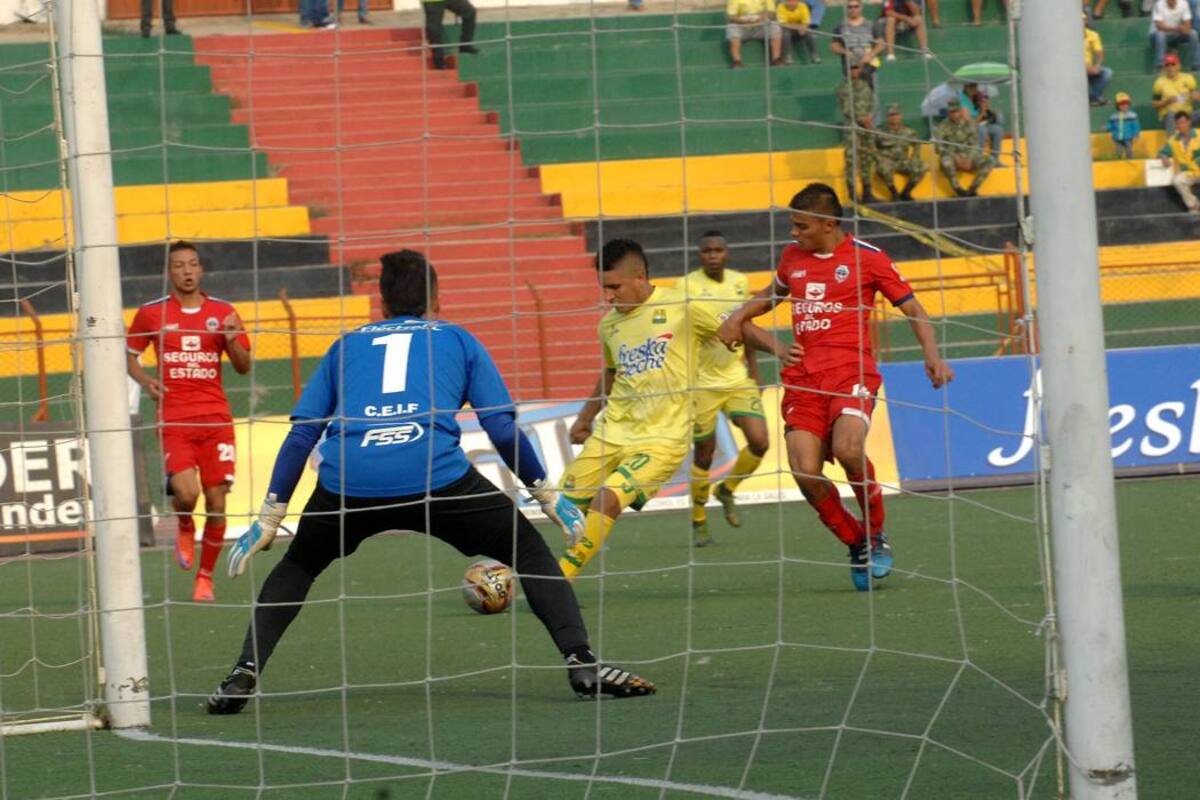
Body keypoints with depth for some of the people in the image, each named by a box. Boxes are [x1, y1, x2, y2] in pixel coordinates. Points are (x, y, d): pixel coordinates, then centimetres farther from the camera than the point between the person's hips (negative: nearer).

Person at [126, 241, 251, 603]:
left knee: (216, 502, -1)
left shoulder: (222, 312, 6)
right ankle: (184, 527, 16)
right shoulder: (151, 314, 3)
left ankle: (205, 577, 16)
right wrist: (146, 380, -4)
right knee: (186, 493, -20)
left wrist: (231, 339, -12)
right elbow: (128, 354, 16)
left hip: (216, 419, 2)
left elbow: (244, 367, 8)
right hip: (174, 420, -2)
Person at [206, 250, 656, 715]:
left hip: (347, 481, 2)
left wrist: (270, 517, 23)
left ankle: (244, 675, 11)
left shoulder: (347, 345, 28)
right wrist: (545, 493, 24)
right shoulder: (458, 340, 23)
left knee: (298, 567, 28)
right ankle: (581, 664, 2)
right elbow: (503, 428, 14)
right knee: (528, 552, 16)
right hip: (436, 477, -2)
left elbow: (301, 434, 21)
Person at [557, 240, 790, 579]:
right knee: (568, 504, -1)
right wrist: (584, 418, 32)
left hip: (662, 437, -6)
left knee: (608, 498, -22)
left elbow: (741, 330, -1)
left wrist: (777, 348, -17)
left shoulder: (682, 307, -8)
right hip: (611, 432, 6)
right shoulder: (609, 324, 9)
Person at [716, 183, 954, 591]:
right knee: (805, 472, -15)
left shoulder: (867, 258, 1)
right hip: (803, 377, 4)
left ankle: (876, 534, -4)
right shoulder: (792, 255, 15)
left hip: (852, 370, -4)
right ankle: (857, 543, 9)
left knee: (848, 450, -31)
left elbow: (913, 309, 5)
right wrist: (739, 316, 21)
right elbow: (774, 292, 37)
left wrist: (932, 356, -9)